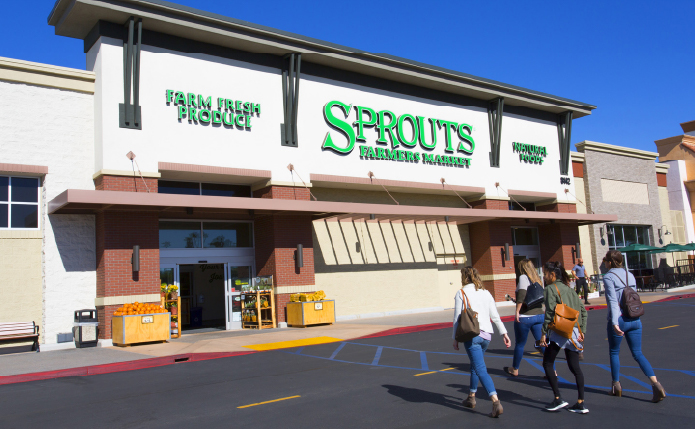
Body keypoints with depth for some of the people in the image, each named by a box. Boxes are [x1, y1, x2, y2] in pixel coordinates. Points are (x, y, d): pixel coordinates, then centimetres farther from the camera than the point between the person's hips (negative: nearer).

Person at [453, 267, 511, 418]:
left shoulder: (461, 293, -4)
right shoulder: (485, 293, 10)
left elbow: (458, 318, -5)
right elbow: (495, 316, 10)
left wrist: (455, 338, 1)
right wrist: (504, 333, 15)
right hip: (486, 334, 6)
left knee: (481, 370, -7)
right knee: (475, 365, 22)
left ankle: (496, 402, -20)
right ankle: (471, 397, 32)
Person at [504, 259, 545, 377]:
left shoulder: (523, 277, -9)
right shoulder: (538, 279, 12)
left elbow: (522, 295, -22)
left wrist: (517, 311, -18)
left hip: (525, 317, -6)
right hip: (539, 315, 6)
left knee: (519, 344, 10)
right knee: (543, 344, 7)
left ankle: (514, 370, 26)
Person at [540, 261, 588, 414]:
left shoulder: (551, 288, -6)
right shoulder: (569, 289, 14)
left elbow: (550, 313, -14)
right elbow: (583, 310, 13)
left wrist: (544, 333, -11)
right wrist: (582, 330, 15)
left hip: (559, 332, -7)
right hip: (574, 332, 7)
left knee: (547, 364, 5)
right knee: (575, 367, 10)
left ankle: (558, 399, 2)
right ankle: (580, 403, 9)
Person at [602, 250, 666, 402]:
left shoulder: (608, 277, -10)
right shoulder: (630, 275, 9)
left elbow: (613, 301, -19)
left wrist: (615, 323, -24)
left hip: (619, 320, -5)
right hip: (635, 319, 5)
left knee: (614, 352, 14)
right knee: (638, 353, 9)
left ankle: (616, 385, 20)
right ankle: (655, 384, -8)